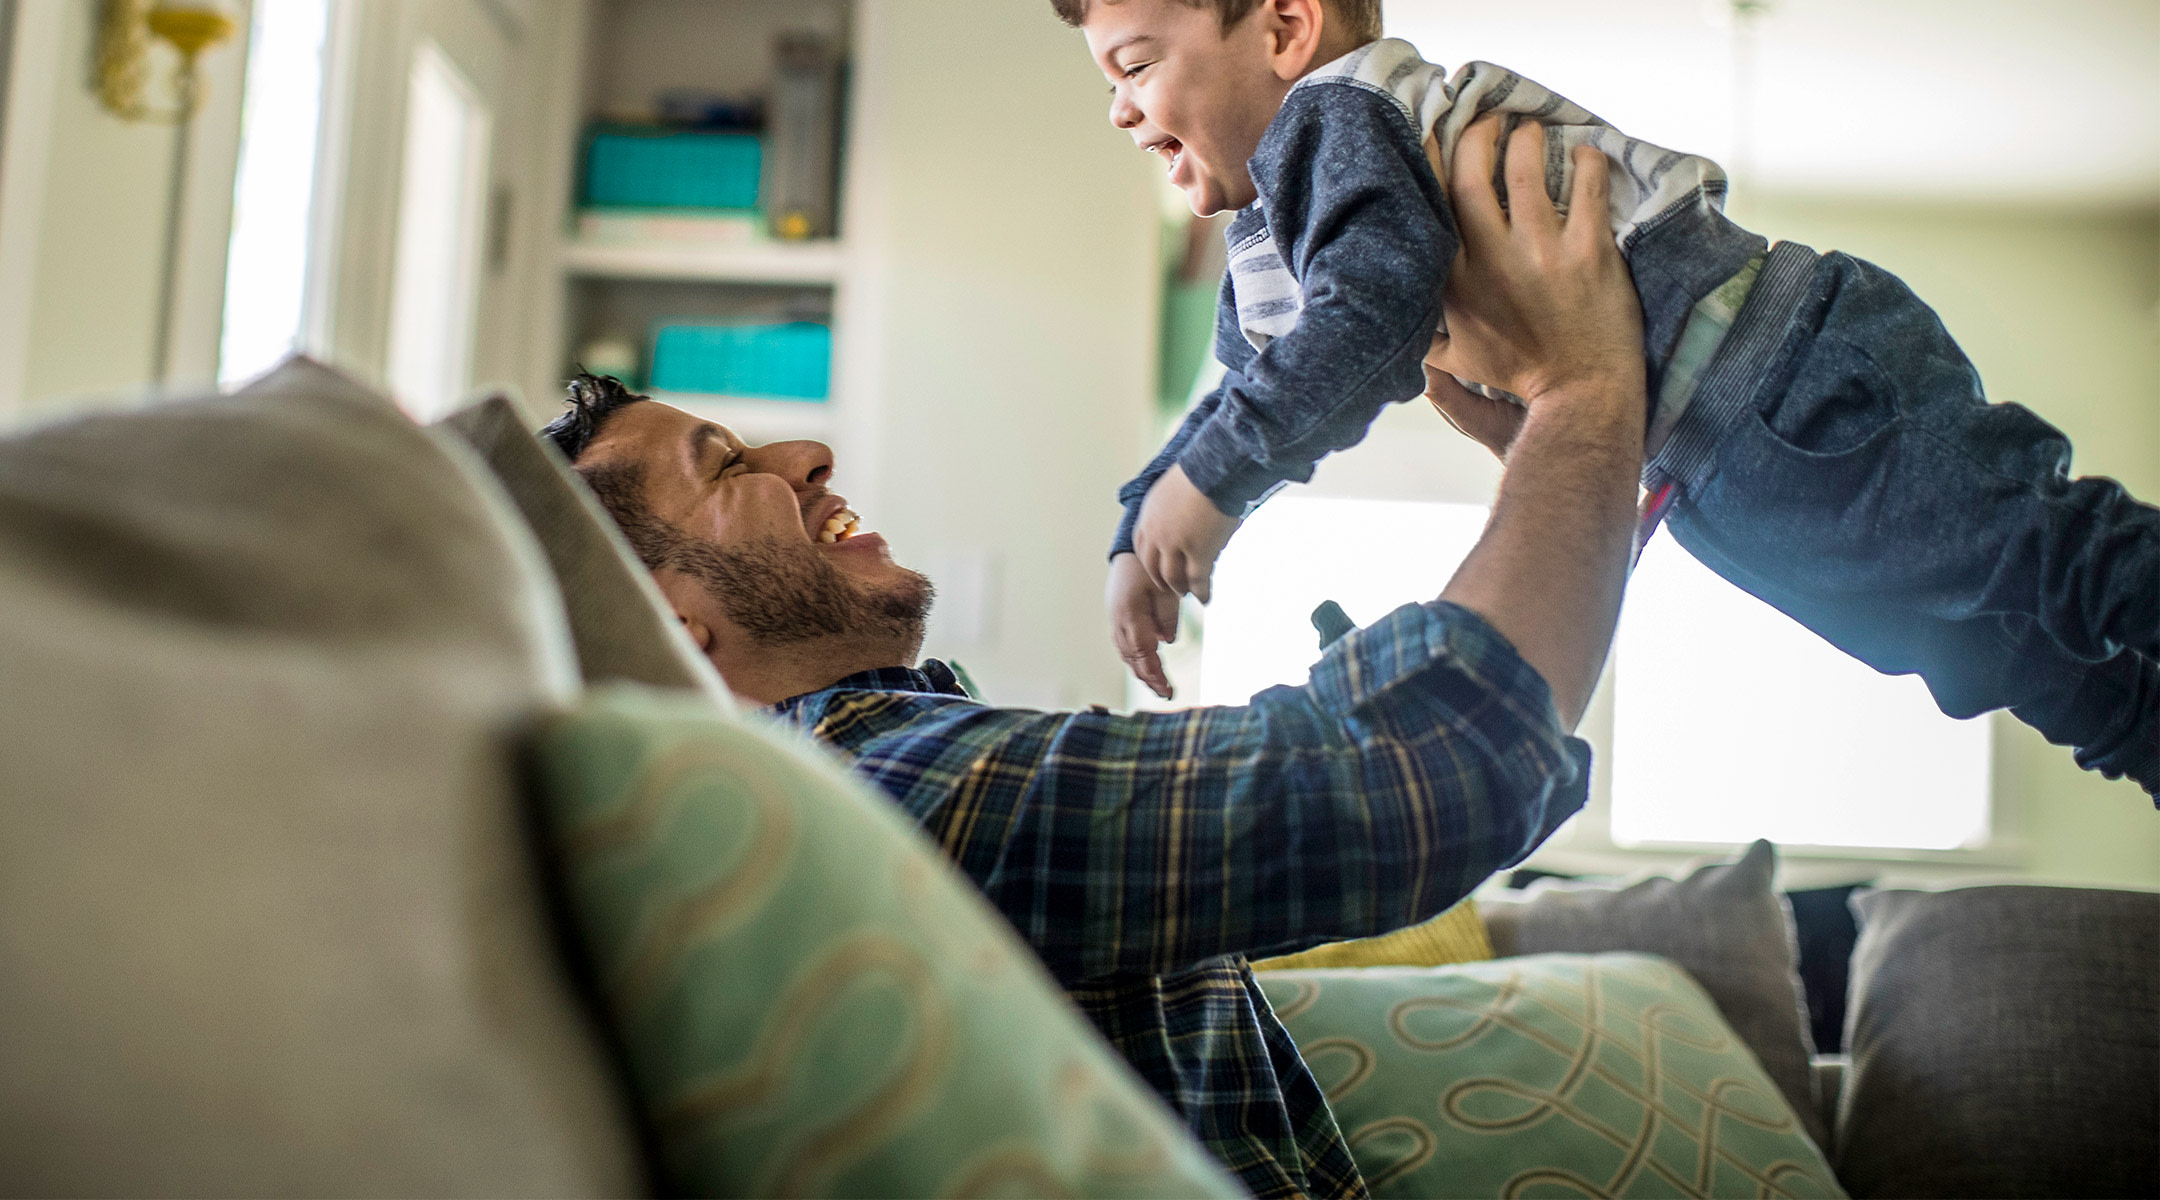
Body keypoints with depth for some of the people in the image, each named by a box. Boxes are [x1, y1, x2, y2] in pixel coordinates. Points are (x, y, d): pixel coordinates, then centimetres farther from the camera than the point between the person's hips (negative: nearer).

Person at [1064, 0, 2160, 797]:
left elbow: (1377, 318, -30)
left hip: (1794, 386, -10)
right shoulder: (1264, 242, 17)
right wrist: (1141, 539, 18)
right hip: (1716, 465, 10)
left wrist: (1210, 482, -24)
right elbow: (1246, 396, 28)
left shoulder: (1327, 119, -15)